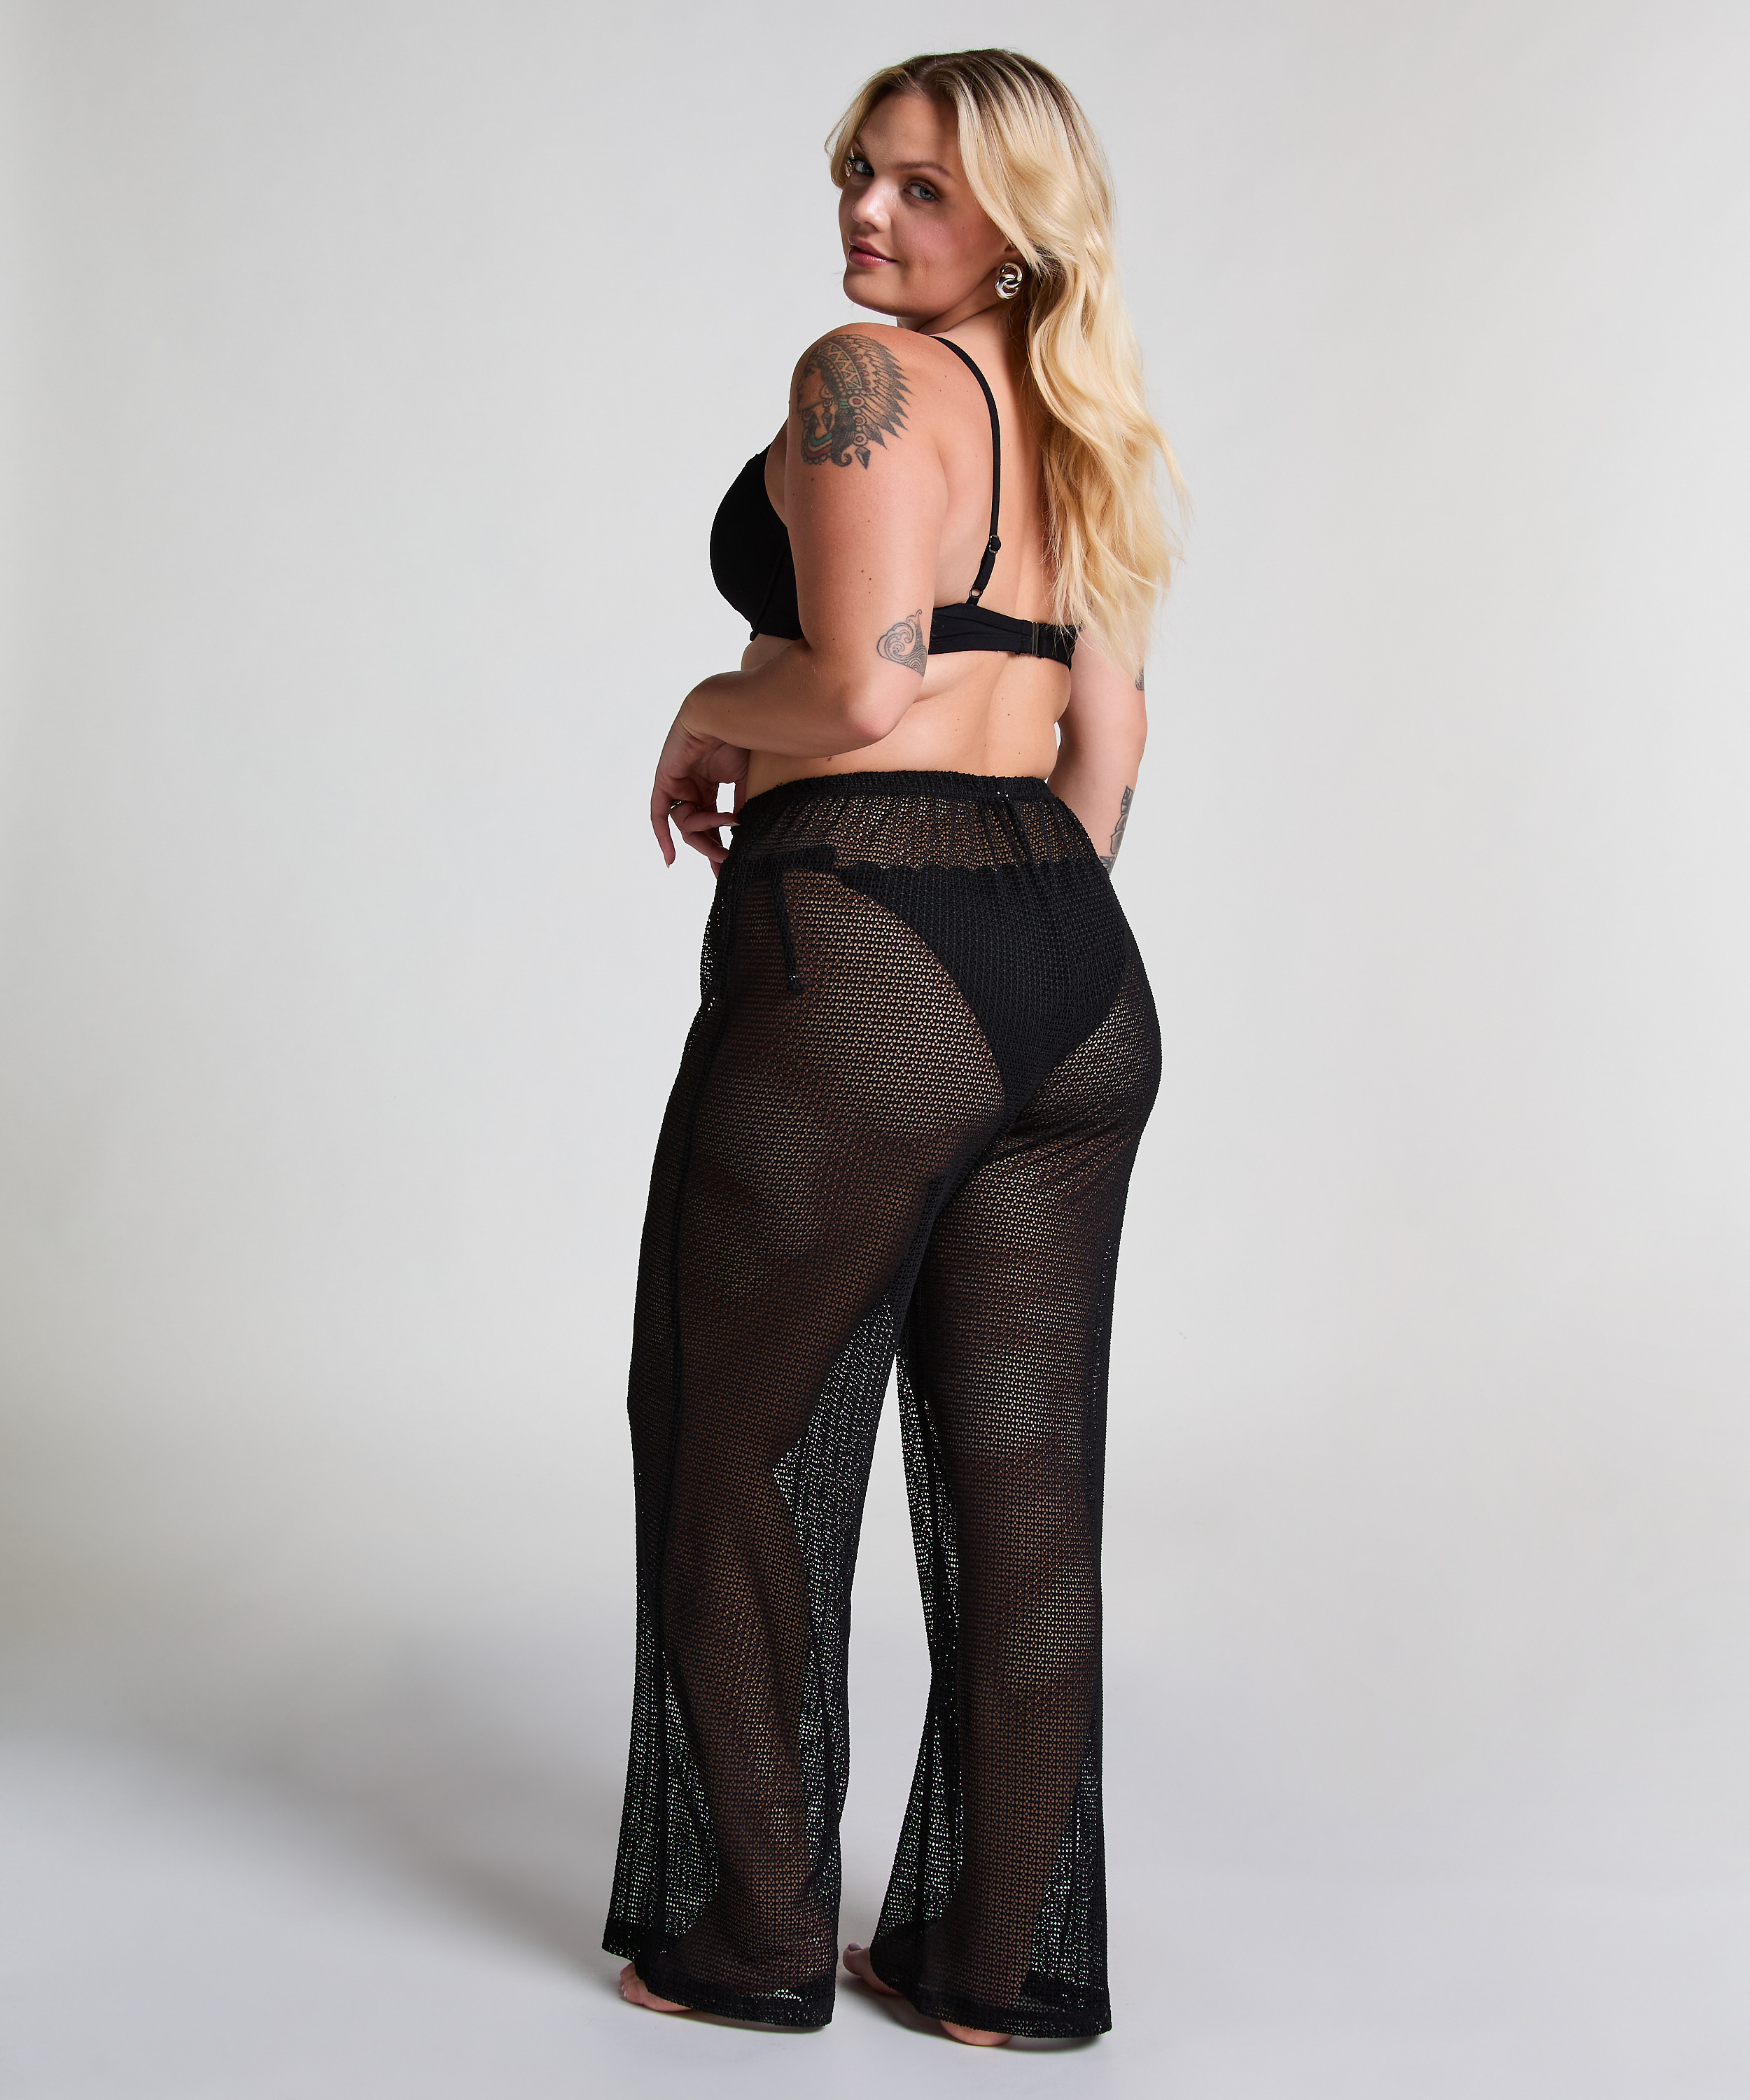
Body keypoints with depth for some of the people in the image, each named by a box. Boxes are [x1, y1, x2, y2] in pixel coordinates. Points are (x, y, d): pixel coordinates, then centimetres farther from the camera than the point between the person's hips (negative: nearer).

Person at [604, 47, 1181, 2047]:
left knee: (737, 1446, 9)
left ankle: (756, 1936, 20)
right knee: (1022, 1474, 11)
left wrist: (707, 717, 0)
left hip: (855, 959, -8)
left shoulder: (867, 376, -10)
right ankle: (1008, 1957, 20)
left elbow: (859, 688, -20)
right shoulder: (1077, 423, 16)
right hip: (1078, 967, 8)